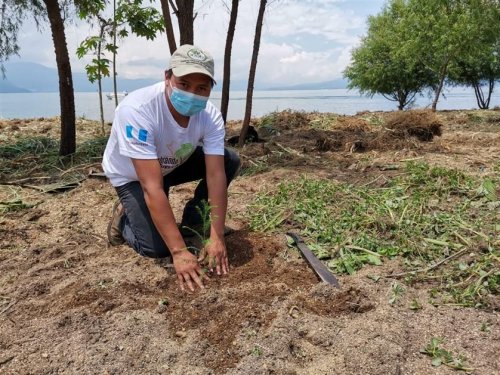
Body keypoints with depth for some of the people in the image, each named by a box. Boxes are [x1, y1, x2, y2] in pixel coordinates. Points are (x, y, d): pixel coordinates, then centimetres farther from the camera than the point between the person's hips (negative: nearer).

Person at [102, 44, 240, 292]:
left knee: (230, 161, -15)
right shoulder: (136, 110, -39)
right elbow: (152, 187, -41)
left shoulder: (210, 115, -25)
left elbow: (216, 175, -25)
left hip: (174, 164, 5)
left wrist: (217, 237, -32)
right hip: (131, 175, -4)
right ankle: (124, 216, 13)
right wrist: (179, 251, -42)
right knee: (157, 248, -20)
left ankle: (192, 223, 4)